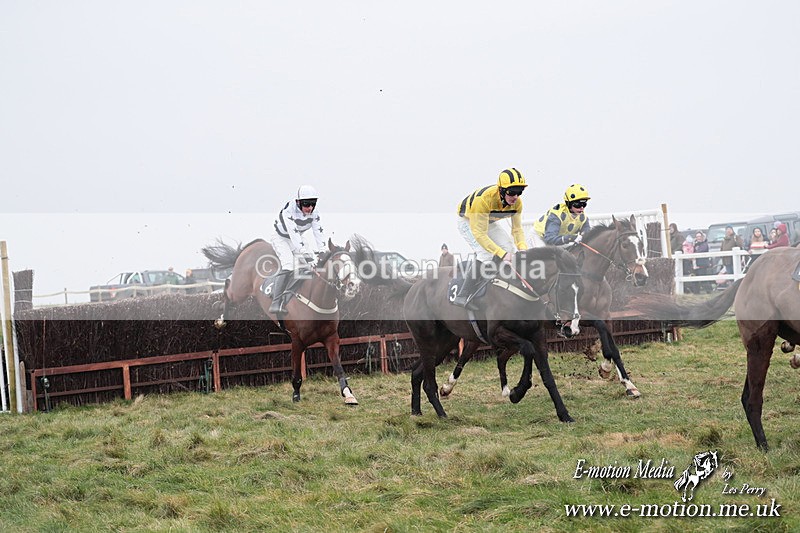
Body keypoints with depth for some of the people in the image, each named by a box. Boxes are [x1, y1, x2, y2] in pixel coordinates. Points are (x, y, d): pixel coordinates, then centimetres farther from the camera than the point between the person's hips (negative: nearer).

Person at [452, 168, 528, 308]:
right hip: (468, 221, -7)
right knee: (486, 254, -26)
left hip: (488, 222, 7)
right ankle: (462, 296, -23)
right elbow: (479, 233, -40)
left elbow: (517, 229, -11)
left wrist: (522, 248, -31)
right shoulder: (484, 199, -41)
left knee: (509, 247, -8)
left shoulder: (516, 202, -21)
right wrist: (502, 253, -44)